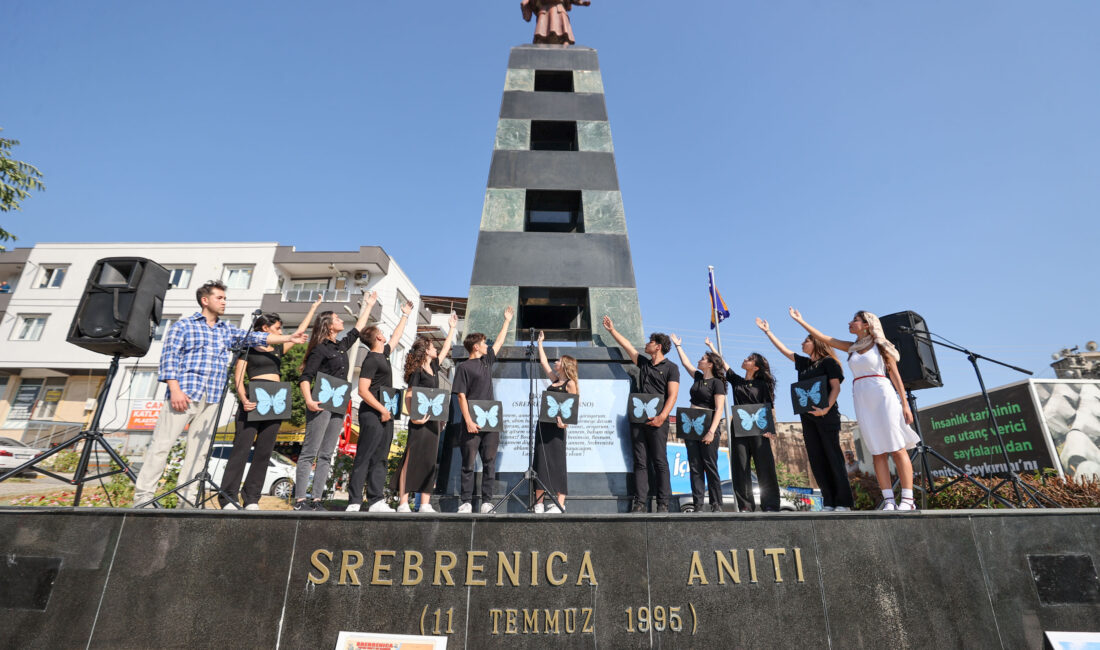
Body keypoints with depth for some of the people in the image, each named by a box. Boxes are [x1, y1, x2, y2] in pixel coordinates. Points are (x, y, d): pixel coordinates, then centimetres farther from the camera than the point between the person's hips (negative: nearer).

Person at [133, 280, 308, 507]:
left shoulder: (227, 330, 21)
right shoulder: (183, 325, 6)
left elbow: (255, 337, 12)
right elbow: (169, 358, -2)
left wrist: (288, 338, 2)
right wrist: (175, 389, -13)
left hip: (213, 399, 4)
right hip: (184, 394, -4)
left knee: (198, 450, 4)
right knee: (162, 444, -4)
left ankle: (186, 499, 9)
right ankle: (143, 495, 3)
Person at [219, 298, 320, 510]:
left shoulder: (278, 349, 20)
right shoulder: (248, 349, 6)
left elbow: (300, 331, 26)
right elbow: (238, 378, -3)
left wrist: (313, 308, 30)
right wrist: (243, 399, -19)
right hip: (253, 400, -5)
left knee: (264, 452, 3)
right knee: (242, 448, -9)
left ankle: (252, 499, 7)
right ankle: (228, 497, -3)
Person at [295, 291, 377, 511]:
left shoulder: (342, 346, 16)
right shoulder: (320, 349, -5)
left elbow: (358, 328, 31)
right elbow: (305, 377, -12)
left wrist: (369, 305, 37)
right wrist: (309, 400, -27)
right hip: (321, 404, -8)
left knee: (326, 455, 6)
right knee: (309, 453, -5)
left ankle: (317, 500, 8)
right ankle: (299, 501, -1)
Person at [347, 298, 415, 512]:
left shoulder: (383, 354, 15)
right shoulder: (371, 360, -11)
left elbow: (396, 336, 32)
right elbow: (362, 390, -17)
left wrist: (405, 315, 39)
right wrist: (382, 409, -18)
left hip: (385, 414, 9)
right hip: (372, 414, -9)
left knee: (379, 460, 7)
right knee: (363, 459, -6)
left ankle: (376, 501, 9)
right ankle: (354, 503, -2)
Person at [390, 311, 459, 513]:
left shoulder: (433, 367, 14)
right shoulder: (417, 371, -6)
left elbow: (446, 348, 26)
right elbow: (408, 395, -11)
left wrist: (452, 328, 32)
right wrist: (412, 416, -23)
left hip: (434, 420, 8)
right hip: (420, 422, -8)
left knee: (430, 462, 7)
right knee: (411, 460, -5)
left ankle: (425, 504, 11)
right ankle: (403, 504, -1)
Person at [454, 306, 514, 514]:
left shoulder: (487, 360, 16)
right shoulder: (463, 367, -1)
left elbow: (499, 342, 28)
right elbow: (461, 396, -7)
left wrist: (507, 320, 33)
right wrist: (468, 421, -15)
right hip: (472, 423, -6)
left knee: (489, 463, 5)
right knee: (469, 464, -1)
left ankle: (487, 502, 9)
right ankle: (466, 502, 6)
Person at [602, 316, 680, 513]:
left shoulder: (670, 368, 2)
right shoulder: (644, 363, 19)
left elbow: (672, 395, -7)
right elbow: (626, 345, 26)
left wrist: (662, 416, -20)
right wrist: (612, 330, 29)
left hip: (657, 421, -5)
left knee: (660, 462, -3)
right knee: (640, 462, 2)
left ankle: (663, 504, 2)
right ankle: (640, 502, 3)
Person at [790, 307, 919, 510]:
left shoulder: (880, 346, 4)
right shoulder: (852, 348, 17)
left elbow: (895, 375, 1)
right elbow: (823, 338, 19)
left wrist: (905, 404, -6)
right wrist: (800, 321, 22)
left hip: (883, 397, -4)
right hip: (862, 400, 4)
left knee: (897, 449, -5)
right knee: (877, 452, 1)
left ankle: (907, 500, -4)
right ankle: (889, 501, 1)